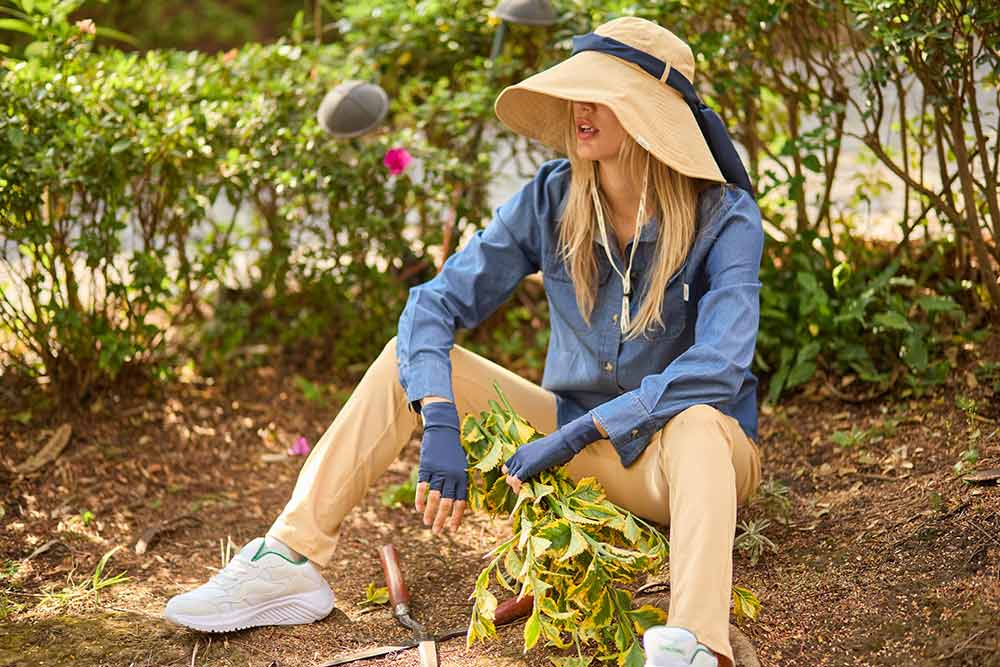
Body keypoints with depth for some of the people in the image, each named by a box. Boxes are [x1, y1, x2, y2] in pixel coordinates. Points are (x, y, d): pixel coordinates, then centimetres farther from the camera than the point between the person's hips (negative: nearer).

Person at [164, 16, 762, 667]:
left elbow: (717, 367, -31)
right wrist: (440, 425, -27)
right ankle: (291, 559, -15)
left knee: (695, 422, -41)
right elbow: (434, 304, -11)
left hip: (691, 459, -4)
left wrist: (577, 434, -34)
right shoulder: (551, 199, -7)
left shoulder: (725, 219, -18)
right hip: (577, 447, 4)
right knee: (411, 356, -10)